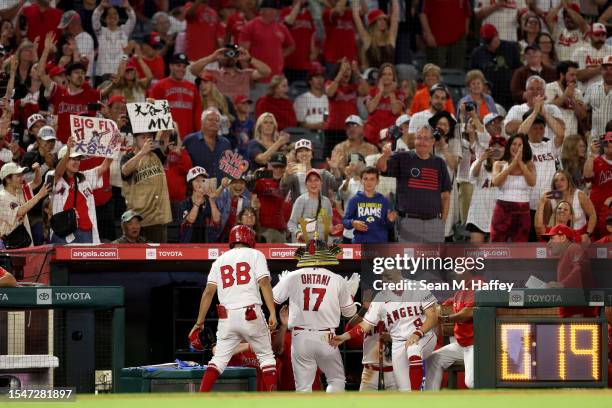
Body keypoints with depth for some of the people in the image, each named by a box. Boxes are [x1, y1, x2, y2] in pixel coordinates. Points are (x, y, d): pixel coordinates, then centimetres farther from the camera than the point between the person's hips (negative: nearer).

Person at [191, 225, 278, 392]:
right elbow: (264, 283, -7)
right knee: (266, 356, 8)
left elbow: (209, 292, 8)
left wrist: (199, 322, 10)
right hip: (251, 315, -3)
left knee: (219, 358, 7)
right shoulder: (255, 255, 7)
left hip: (226, 317, 3)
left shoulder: (220, 260, 16)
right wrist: (272, 313, -13)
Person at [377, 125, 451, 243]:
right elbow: (381, 167, -13)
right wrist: (385, 155, -36)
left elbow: (446, 195, 14)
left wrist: (443, 220, 6)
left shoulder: (439, 163, 11)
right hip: (409, 220, -3)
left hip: (433, 222, 3)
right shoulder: (403, 158, 3)